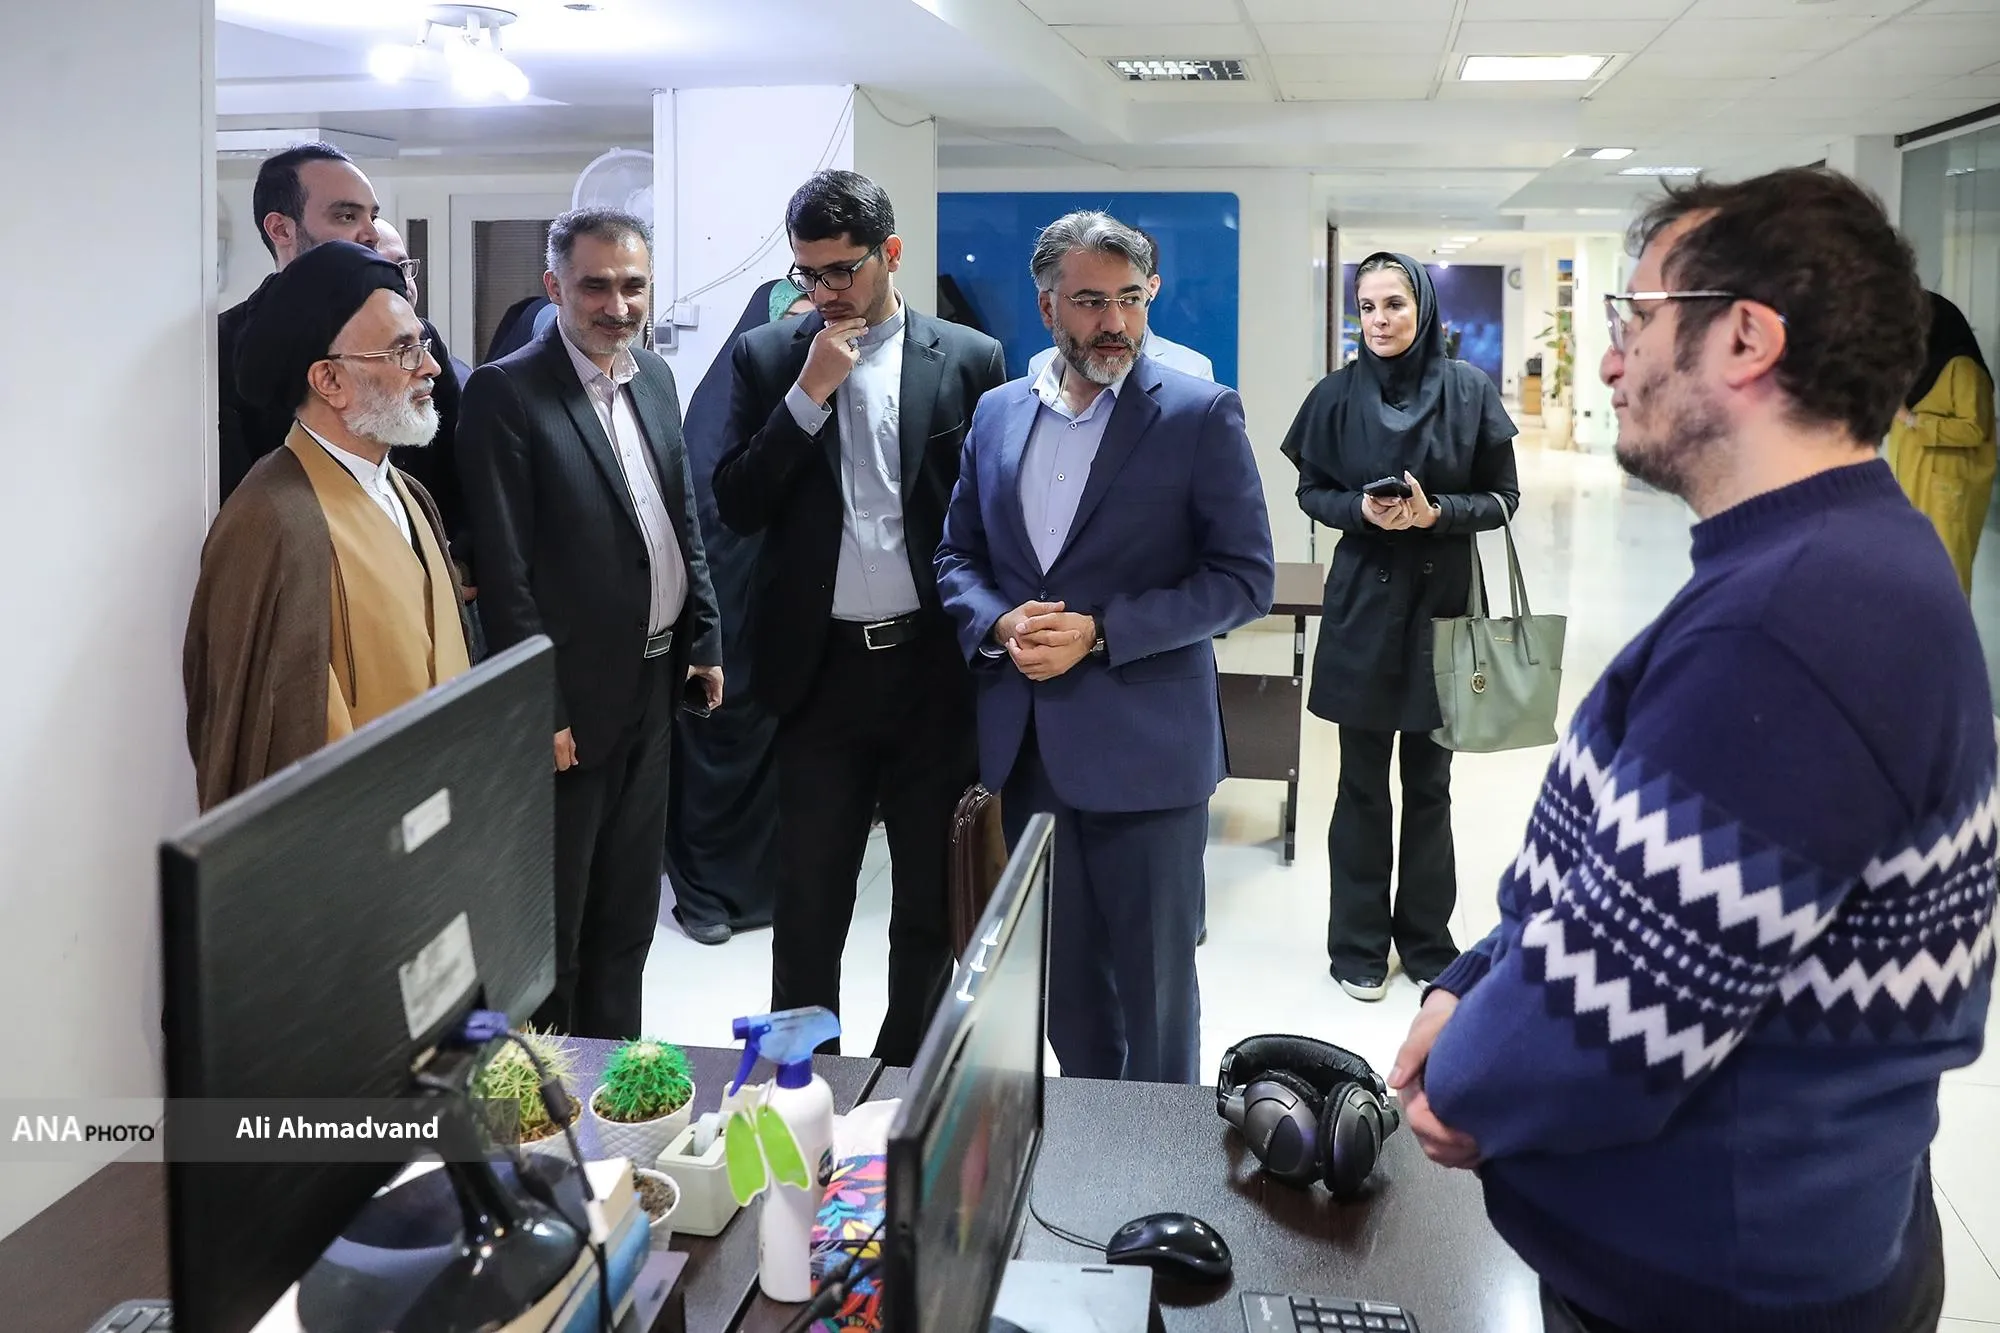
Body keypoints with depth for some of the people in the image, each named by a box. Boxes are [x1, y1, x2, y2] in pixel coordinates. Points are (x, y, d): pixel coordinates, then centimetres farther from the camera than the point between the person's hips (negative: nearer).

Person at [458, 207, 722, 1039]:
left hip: (654, 685, 7)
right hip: (572, 697, -7)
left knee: (629, 914, 19)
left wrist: (705, 642, 10)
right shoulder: (505, 393, -14)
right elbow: (504, 572, -16)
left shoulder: (655, 378, 8)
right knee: (551, 922, 7)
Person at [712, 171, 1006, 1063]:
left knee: (929, 902, 12)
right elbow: (737, 508, -3)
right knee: (807, 903, 8)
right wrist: (807, 394, -12)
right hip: (821, 666, 0)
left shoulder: (970, 360, 1)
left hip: (935, 665, 0)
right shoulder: (766, 357, 4)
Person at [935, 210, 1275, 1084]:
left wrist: (1098, 632, -18)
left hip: (1144, 749, -4)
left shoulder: (1200, 414, -6)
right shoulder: (997, 414, 9)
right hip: (1027, 748, 5)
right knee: (1064, 984, 17)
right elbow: (956, 555, 14)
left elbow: (1245, 579, -9)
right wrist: (999, 625, -8)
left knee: (1153, 985, 7)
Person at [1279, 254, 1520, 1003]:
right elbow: (1311, 492, 5)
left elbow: (1502, 498, 0)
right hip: (1363, 603, 0)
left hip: (1441, 604, 0)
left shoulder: (1467, 391, -4)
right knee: (1362, 785, 7)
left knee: (1430, 785, 9)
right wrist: (1363, 510, -15)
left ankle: (1427, 938, 24)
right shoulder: (1338, 395, -2)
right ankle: (1358, 943, 19)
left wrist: (1437, 512, -18)